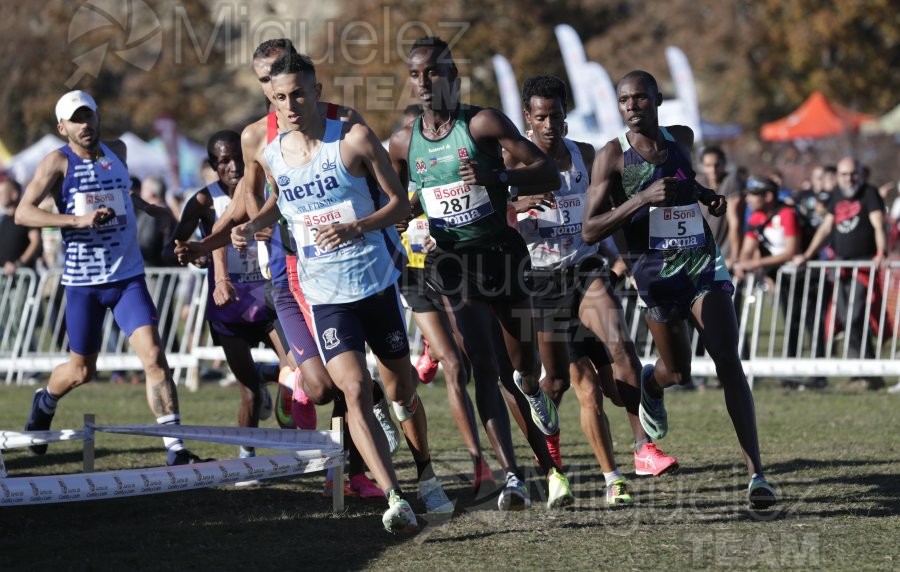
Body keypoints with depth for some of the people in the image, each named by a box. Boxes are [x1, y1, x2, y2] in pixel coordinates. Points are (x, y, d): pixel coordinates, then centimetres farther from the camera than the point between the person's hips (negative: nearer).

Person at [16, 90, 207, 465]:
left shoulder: (117, 152, 7)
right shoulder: (58, 162, -9)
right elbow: (23, 213, -19)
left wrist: (145, 206, 28)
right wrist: (78, 220, -28)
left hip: (128, 277, 3)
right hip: (83, 282, -3)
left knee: (153, 357, -14)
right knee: (82, 371, 11)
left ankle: (175, 449, -16)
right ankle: (45, 402, 45)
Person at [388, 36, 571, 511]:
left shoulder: (482, 123, -9)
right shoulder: (403, 143, 2)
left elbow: (548, 175, -12)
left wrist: (498, 175, -28)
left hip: (502, 253, -1)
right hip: (454, 262, 1)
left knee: (526, 364, 15)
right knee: (483, 367, -14)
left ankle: (532, 389, 55)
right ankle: (512, 479, -19)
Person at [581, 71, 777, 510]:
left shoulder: (682, 139, 6)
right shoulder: (613, 156, -8)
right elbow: (590, 231, -14)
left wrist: (708, 196, 8)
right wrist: (643, 198, -25)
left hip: (702, 261, 2)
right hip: (655, 271, -2)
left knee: (728, 362, -13)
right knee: (677, 371, 10)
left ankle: (756, 473, -18)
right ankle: (649, 382, 51)